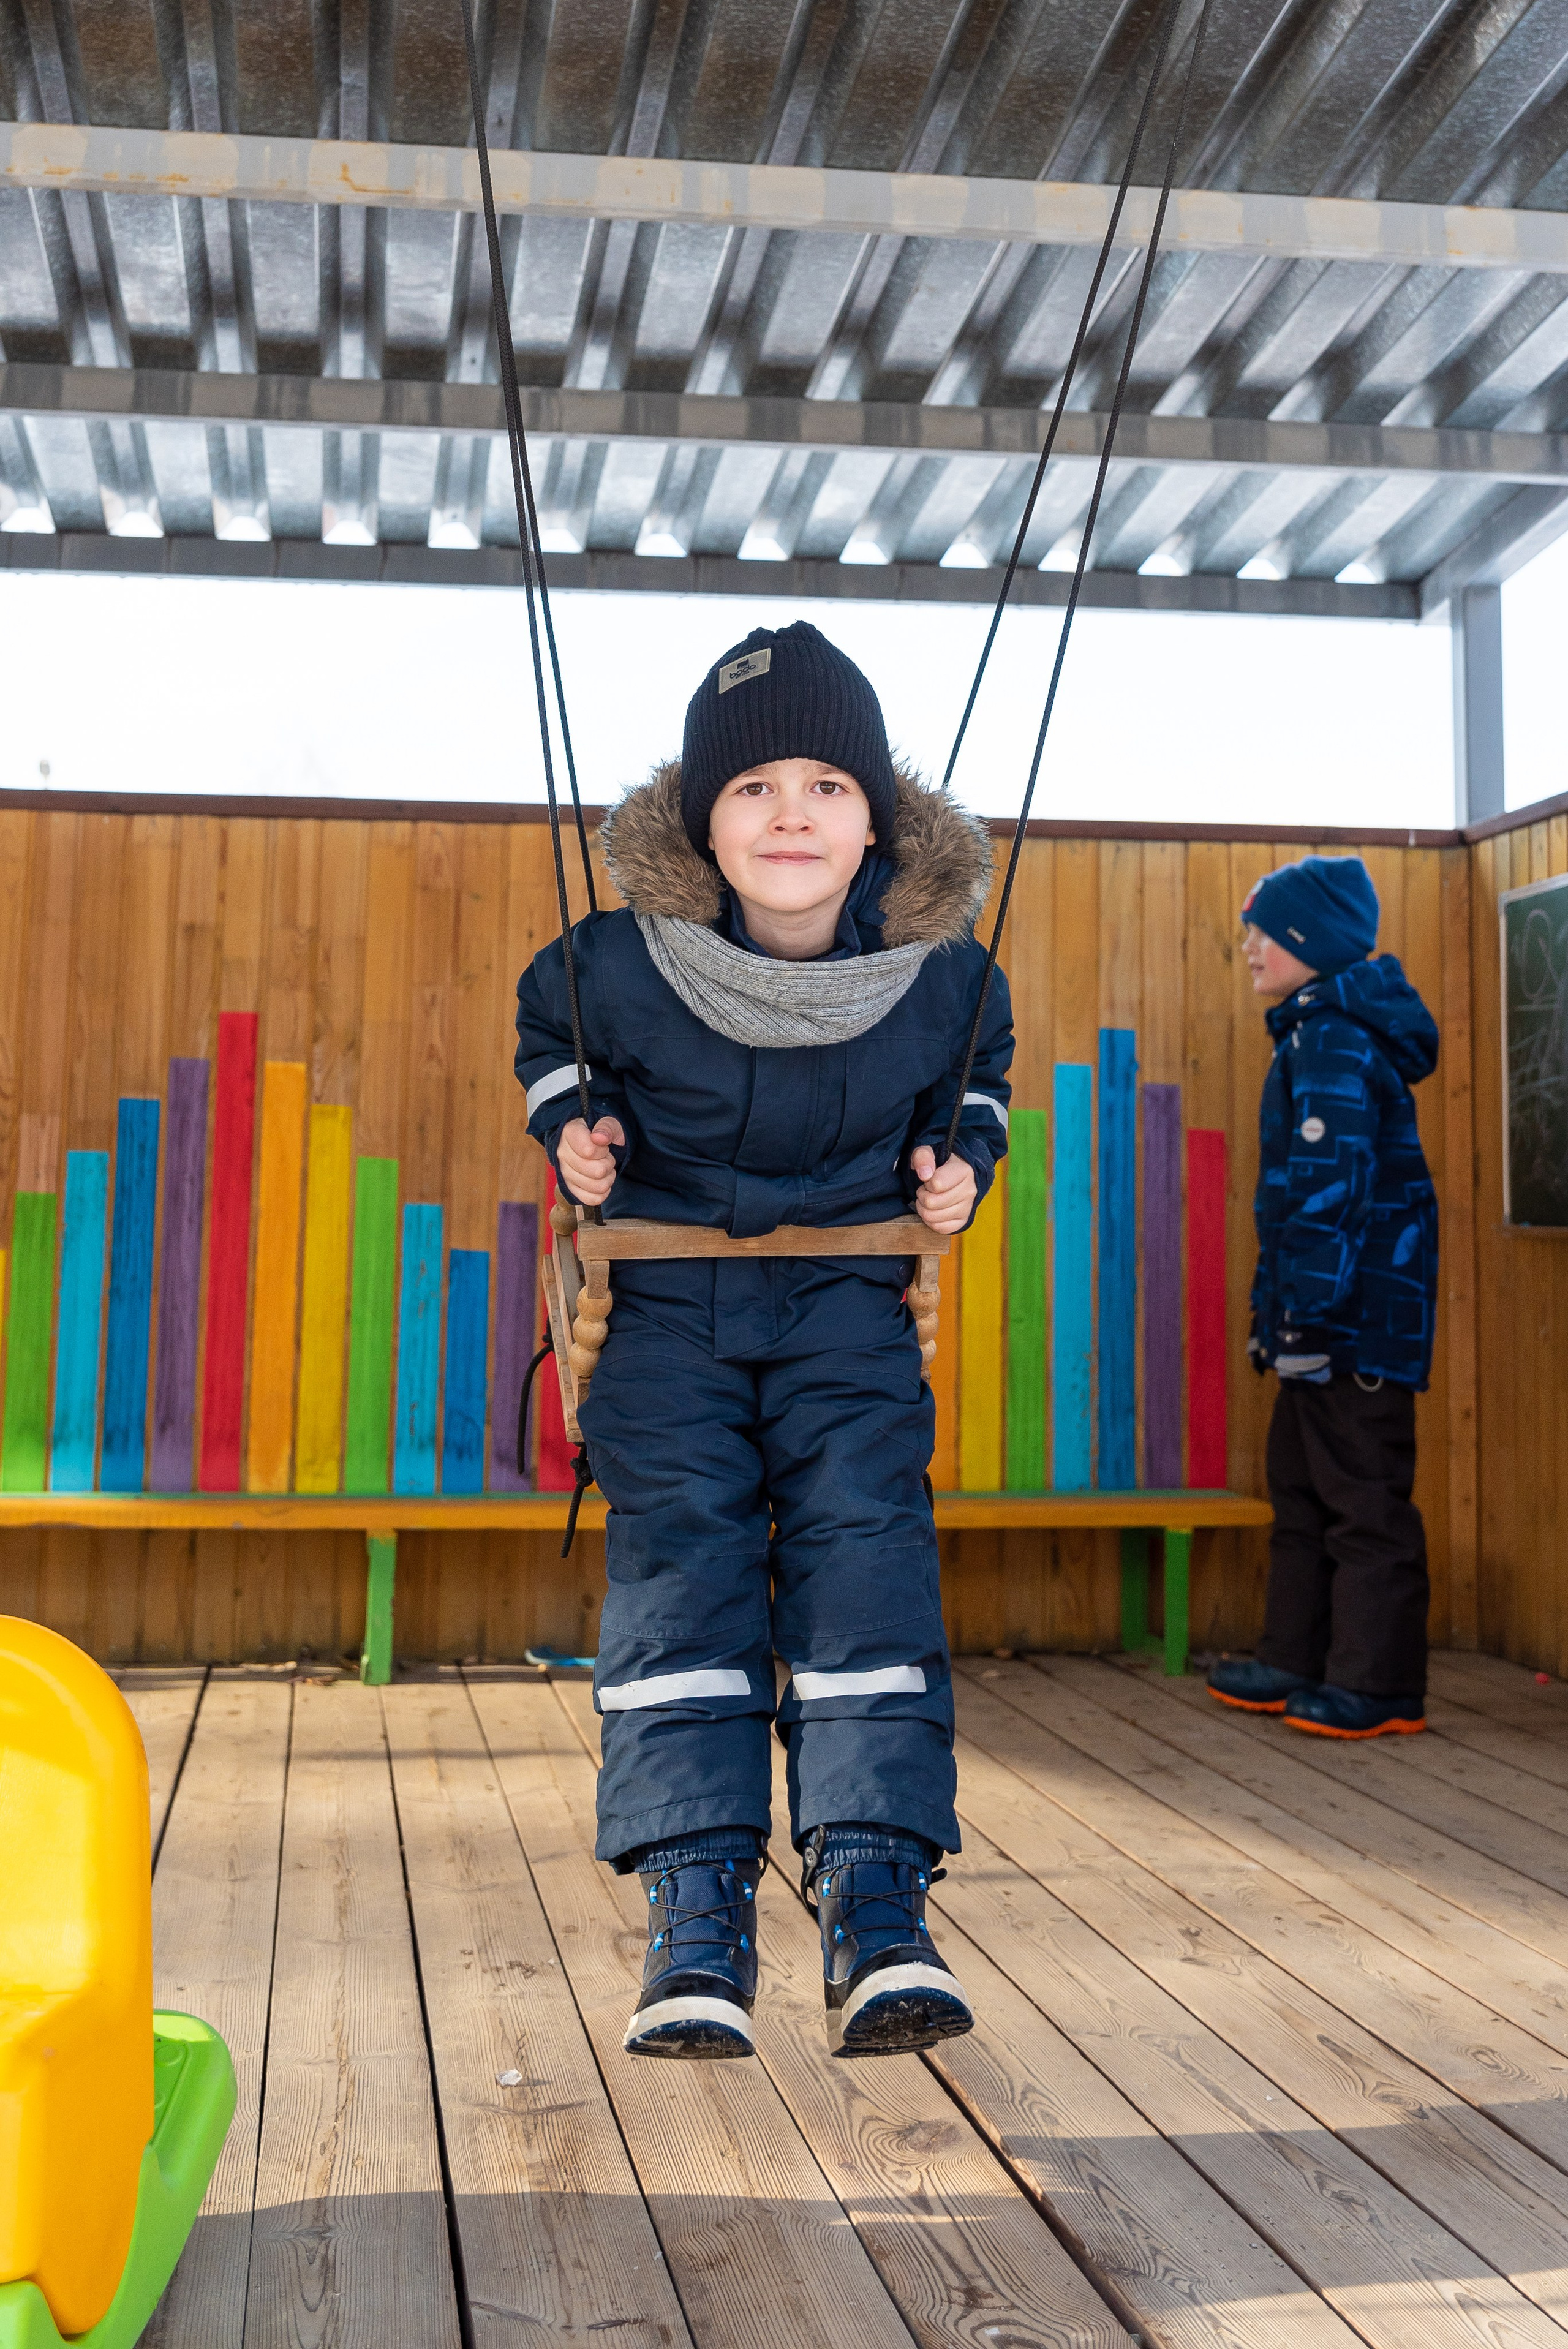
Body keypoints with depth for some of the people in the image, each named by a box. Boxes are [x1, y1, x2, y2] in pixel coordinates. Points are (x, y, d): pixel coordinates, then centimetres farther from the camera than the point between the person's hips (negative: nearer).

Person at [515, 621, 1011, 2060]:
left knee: (865, 1549, -15)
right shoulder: (623, 963, -16)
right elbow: (546, 1022, 9)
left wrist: (966, 1155, -2)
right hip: (668, 1295, 0)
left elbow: (980, 1066, 15)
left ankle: (877, 1897, -14)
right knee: (678, 1555, -12)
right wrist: (572, 1124, -7)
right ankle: (696, 1914, -12)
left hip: (846, 1296, 1)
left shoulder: (940, 970, -10)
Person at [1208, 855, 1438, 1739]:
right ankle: (1300, 1662, 25)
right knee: (1303, 1490, 16)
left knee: (1364, 1499, -3)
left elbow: (1333, 1187, -22)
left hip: (1357, 1314, -11)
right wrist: (1279, 1314, 22)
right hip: (1334, 1315, 11)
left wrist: (1308, 1312, -22)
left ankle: (1380, 1687, 5)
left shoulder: (1335, 1043, -15)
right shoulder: (1321, 1033, 16)